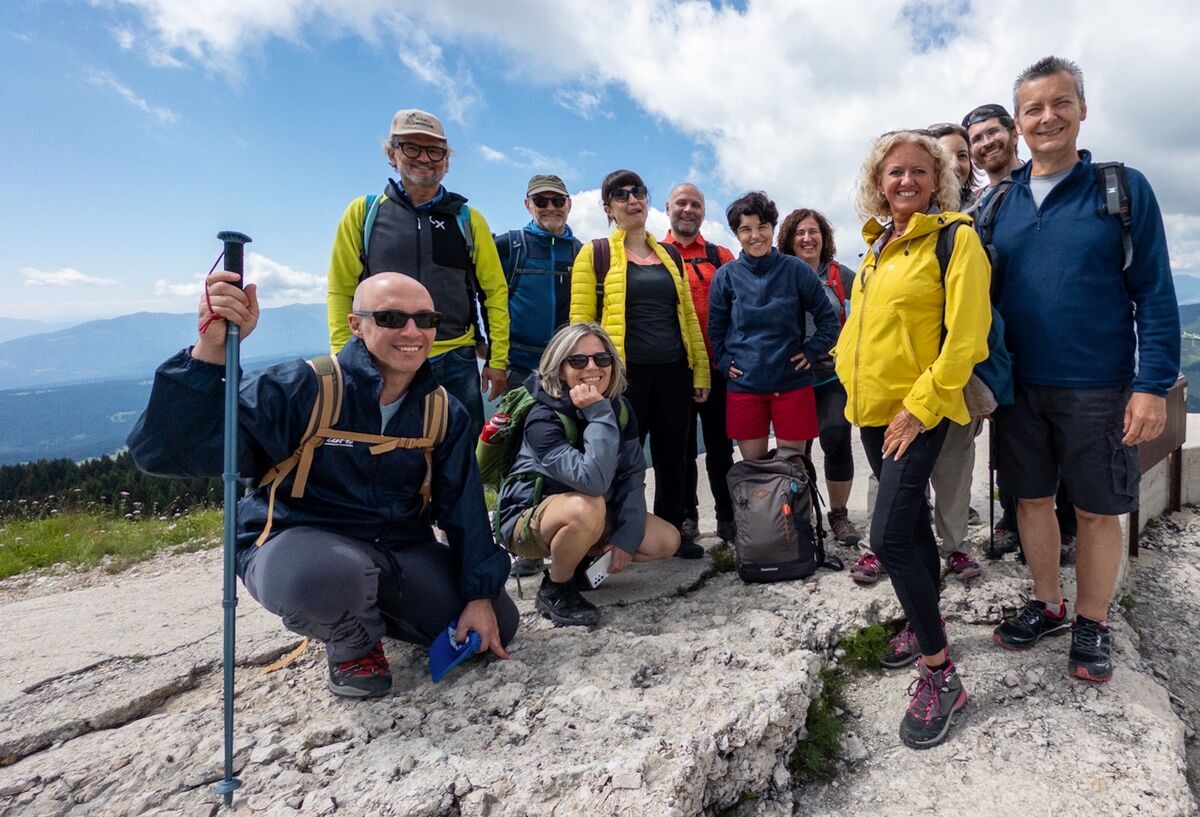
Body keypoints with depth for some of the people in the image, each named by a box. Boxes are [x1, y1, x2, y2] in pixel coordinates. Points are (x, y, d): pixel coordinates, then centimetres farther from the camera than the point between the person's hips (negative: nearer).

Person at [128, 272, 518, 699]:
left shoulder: (445, 414, -2)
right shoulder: (300, 389, -19)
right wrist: (210, 350, -40)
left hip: (401, 549, 5)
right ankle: (353, 644, 0)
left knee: (497, 627, 0)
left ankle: (369, 607, 25)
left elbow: (465, 508, 3)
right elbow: (163, 452, -27)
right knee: (328, 575, -41)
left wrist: (480, 594, -3)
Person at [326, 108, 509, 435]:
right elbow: (342, 290, 5)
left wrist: (497, 359, 0)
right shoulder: (363, 213, 5)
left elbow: (494, 291, 6)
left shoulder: (467, 219, 7)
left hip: (455, 362, 1)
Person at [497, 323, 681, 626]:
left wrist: (627, 537, -14)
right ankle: (555, 589, -11)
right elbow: (593, 481, -39)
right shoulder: (543, 419, -27)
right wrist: (598, 416, -36)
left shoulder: (619, 407, -6)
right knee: (588, 507, -38)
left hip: (594, 515, 6)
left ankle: (578, 561, 10)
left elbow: (633, 475, -5)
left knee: (666, 541, -9)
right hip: (528, 521, -6)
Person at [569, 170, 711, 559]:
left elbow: (688, 316, 16)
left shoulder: (669, 256, 16)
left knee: (674, 457, 12)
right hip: (625, 374, -4)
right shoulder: (595, 253, 1)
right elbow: (580, 319, -5)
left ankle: (673, 531, 27)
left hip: (673, 373, 5)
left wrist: (701, 369, 10)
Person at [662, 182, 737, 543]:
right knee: (681, 445, 9)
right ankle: (686, 517, 20)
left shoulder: (721, 257, 10)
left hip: (716, 365, 1)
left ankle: (727, 516, 19)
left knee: (720, 443, 8)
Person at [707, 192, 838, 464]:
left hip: (793, 383, -1)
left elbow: (828, 317, 5)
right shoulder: (726, 275, 0)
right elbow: (715, 327, 11)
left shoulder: (795, 269, -2)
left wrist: (811, 352, -2)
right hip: (744, 384, 1)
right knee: (752, 464, 8)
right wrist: (724, 361, 1)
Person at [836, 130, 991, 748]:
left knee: (889, 534, -13)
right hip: (873, 409, 7)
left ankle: (939, 670, 2)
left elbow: (966, 334, -16)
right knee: (909, 521, 18)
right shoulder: (879, 244, 13)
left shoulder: (954, 236, -9)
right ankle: (924, 624, 35)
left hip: (920, 411, -7)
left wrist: (919, 406, -19)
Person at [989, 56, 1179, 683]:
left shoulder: (1124, 189, -3)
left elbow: (1155, 294, -5)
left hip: (1098, 390, -3)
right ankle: (1047, 606, 32)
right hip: (1019, 388, 3)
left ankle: (1091, 624, 27)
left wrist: (1153, 385, -13)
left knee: (1097, 511, 8)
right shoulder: (1000, 203, 6)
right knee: (1032, 498, 13)